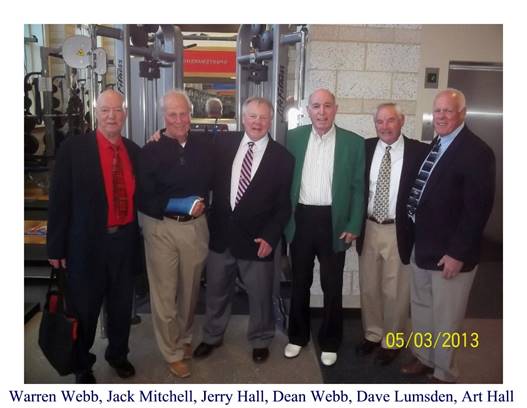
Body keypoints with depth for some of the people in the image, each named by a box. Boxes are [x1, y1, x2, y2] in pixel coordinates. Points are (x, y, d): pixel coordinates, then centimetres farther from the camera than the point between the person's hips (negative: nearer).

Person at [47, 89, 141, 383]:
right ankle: (82, 365, 36)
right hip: (87, 242, -3)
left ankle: (118, 353, 43)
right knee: (83, 307, 12)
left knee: (122, 303, 18)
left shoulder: (134, 150, 4)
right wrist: (57, 246, -9)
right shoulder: (74, 148, -9)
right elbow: (60, 200, -9)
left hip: (125, 240, 4)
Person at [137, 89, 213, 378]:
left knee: (190, 289, 18)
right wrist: (176, 205, -20)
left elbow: (213, 181, 11)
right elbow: (144, 199, -10)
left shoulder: (204, 145, 0)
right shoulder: (151, 151, -7)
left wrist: (202, 202, -6)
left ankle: (184, 339, 43)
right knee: (164, 293, 7)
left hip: (196, 226, 3)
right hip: (162, 228, -2)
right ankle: (173, 353, 27)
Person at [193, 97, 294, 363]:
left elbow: (283, 205, -5)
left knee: (260, 295, 13)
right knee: (216, 291, 18)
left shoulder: (282, 157, -6)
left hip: (256, 239, -2)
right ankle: (212, 336, 41)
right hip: (221, 234, 3)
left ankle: (260, 341, 37)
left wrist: (270, 236, -14)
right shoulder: (223, 145, 2)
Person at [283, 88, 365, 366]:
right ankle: (297, 336, 33)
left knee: (332, 287, 10)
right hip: (301, 219, 2)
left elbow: (358, 187, 0)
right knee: (299, 283, 15)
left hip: (333, 222, -1)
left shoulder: (353, 142, -2)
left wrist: (354, 226, -5)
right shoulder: (294, 138, 3)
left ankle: (329, 342, 30)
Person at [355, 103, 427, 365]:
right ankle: (372, 334, 36)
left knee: (396, 292, 9)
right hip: (368, 228, 3)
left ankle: (391, 342, 29)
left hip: (399, 232, -3)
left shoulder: (419, 151, -8)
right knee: (368, 288, 16)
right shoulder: (365, 148, 2)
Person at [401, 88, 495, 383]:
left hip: (449, 253, -8)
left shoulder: (477, 151, -15)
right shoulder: (435, 146, 10)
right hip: (423, 247, 8)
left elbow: (478, 208, -19)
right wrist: (416, 238, 9)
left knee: (446, 319, 8)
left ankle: (444, 373, 28)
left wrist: (457, 253, -20)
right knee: (421, 310, 21)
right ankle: (424, 358, 40)